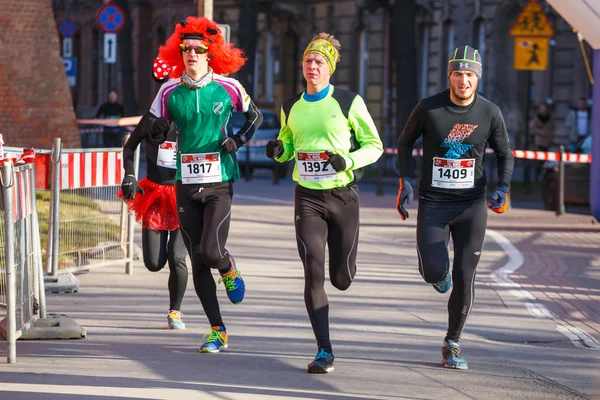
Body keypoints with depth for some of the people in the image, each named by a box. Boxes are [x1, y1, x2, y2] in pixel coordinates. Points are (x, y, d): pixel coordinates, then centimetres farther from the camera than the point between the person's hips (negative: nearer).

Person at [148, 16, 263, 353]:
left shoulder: (229, 88, -3)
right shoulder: (169, 91, 1)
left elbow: (255, 117, 14)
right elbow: (155, 135, 8)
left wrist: (238, 141, -3)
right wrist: (160, 132, -15)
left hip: (219, 183, -2)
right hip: (186, 183, 2)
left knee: (211, 252, -17)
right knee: (197, 261, 3)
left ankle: (230, 270, 21)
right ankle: (217, 331, 14)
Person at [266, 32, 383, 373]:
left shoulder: (349, 102, -4)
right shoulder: (291, 107, 7)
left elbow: (374, 146, 1)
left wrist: (348, 160, -17)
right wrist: (278, 150, -1)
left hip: (343, 195, -2)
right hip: (308, 198, 2)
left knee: (341, 278, 5)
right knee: (313, 274, -11)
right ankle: (325, 352, -7)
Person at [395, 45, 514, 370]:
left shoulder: (490, 113, -4)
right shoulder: (428, 108, -7)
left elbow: (505, 155, 8)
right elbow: (405, 141, 9)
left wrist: (502, 190, -9)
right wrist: (404, 182, -2)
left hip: (472, 205, 1)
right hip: (432, 205, -1)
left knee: (464, 278, -3)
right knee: (434, 271, -15)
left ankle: (452, 344, 15)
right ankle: (440, 269, 26)